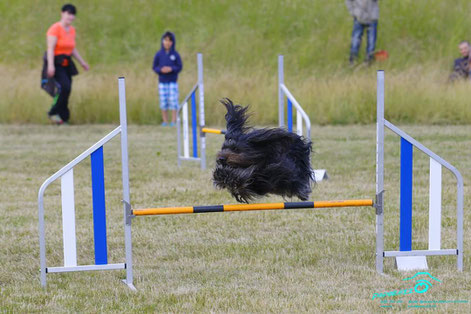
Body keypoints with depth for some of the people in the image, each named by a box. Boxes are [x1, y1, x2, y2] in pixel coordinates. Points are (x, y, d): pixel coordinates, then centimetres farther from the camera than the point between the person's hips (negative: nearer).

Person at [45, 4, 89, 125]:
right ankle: (54, 112, -9)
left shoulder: (71, 30, 11)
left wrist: (82, 62, 19)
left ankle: (62, 119, 12)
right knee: (65, 87, -23)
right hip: (55, 63, -8)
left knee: (66, 90, 4)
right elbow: (50, 48, -20)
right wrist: (50, 65, -29)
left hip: (66, 63, 8)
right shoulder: (55, 28, -13)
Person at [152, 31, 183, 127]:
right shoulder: (159, 54, 1)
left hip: (173, 81, -1)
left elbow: (180, 67, 0)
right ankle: (165, 121, 11)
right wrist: (161, 70, -15)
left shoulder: (175, 55, -2)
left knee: (173, 100, -5)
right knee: (163, 101, 2)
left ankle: (174, 121, 2)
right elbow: (154, 67, 4)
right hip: (162, 81, 1)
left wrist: (171, 69, -17)